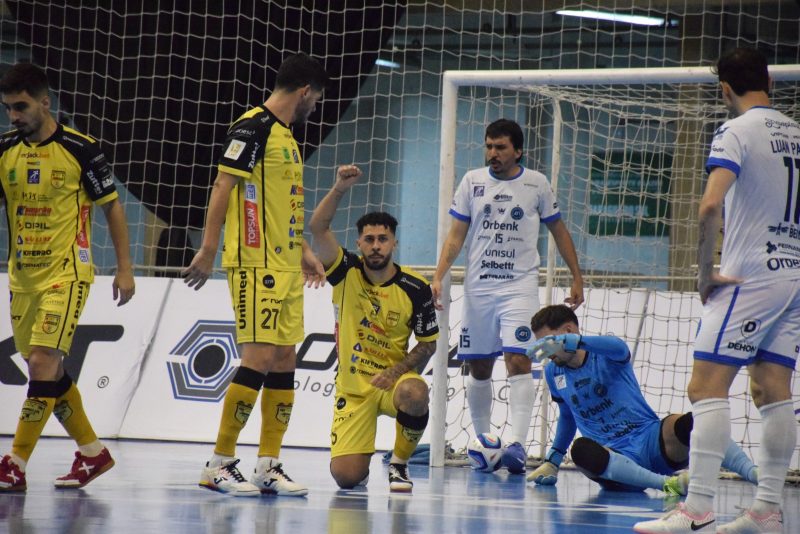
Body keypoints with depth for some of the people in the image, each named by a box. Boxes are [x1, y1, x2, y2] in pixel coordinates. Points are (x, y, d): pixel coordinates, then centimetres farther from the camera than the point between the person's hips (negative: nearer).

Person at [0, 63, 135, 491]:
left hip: (66, 274, -6)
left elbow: (112, 207, -1)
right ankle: (92, 452, 25)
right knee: (47, 370, 10)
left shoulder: (79, 149, -9)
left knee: (43, 363, -15)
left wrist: (124, 268, -2)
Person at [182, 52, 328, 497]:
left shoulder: (286, 135, 19)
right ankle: (220, 464, -5)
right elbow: (223, 187, -14)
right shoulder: (253, 127, -10)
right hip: (255, 265, -9)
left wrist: (304, 251, 25)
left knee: (284, 361, 7)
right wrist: (208, 251, -19)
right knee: (259, 359, -11)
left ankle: (269, 466, 11)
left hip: (286, 267, 9)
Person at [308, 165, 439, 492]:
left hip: (393, 380, 0)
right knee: (346, 477, -15)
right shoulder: (346, 273, -5)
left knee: (414, 393, -39)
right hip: (352, 388, 0)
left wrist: (396, 371, -15)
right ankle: (362, 460, 27)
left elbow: (428, 344, 1)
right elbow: (317, 229, -19)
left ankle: (399, 464, -10)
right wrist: (339, 189, -32)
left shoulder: (415, 290, -6)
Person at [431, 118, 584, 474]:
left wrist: (577, 278, 11)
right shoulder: (472, 182, 5)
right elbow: (456, 235, 6)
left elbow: (558, 231, 13)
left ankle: (517, 443, -23)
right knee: (479, 368, 7)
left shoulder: (536, 184, 3)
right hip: (478, 286, 2)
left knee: (518, 361, -16)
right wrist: (438, 276, -7)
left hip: (520, 285, -2)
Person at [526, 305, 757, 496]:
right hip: (615, 459, 2)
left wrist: (567, 342, -40)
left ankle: (753, 472, -45)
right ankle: (668, 483, -47)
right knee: (580, 449, -36)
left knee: (686, 423, -37)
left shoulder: (604, 355, 0)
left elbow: (618, 347, -27)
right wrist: (552, 460, 30)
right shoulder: (553, 372, 16)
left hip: (651, 441, -2)